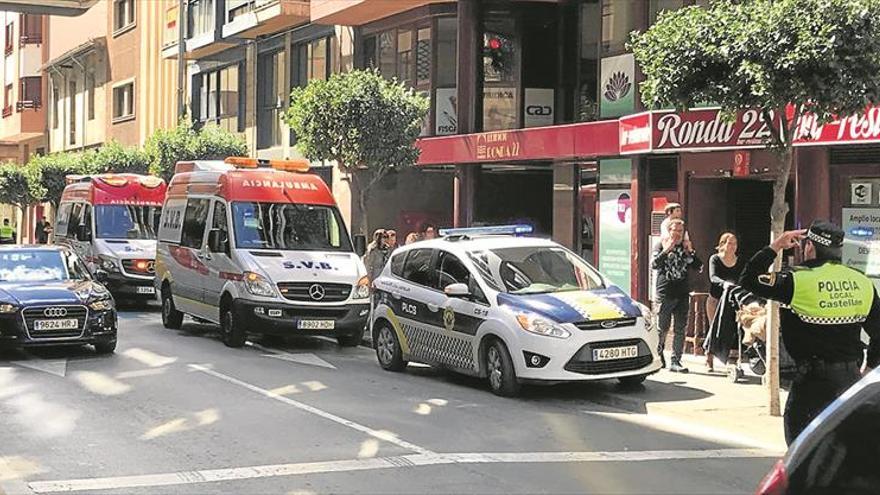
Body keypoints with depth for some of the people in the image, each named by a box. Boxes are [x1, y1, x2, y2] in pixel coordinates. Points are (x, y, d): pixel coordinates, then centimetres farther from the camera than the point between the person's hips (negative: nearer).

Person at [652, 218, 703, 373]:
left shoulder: (686, 247, 13)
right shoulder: (661, 246, 3)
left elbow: (699, 267, 4)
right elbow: (654, 264, -14)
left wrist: (690, 252, -8)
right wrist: (667, 249, -19)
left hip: (682, 293, 3)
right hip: (665, 293, -3)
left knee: (680, 329, -1)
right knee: (662, 328, 1)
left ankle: (675, 361, 1)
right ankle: (658, 354, 25)